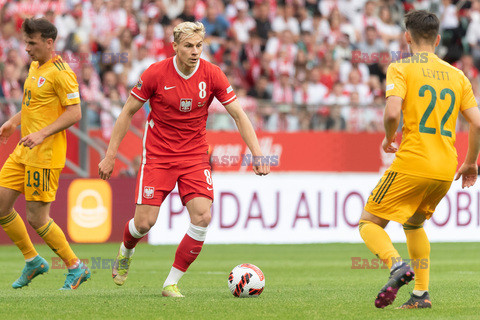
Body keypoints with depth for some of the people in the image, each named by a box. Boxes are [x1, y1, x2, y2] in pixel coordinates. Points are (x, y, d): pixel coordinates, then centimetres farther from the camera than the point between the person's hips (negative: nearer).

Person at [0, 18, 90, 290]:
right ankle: (33, 261, 20)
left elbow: (74, 113, -17)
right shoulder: (35, 67, 14)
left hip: (45, 155, -9)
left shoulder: (60, 73, -14)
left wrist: (42, 134, -24)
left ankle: (76, 267, 10)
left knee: (37, 218, -6)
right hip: (23, 152, 9)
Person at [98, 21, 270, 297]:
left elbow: (238, 114, -3)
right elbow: (128, 112, -2)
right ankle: (126, 251, 31)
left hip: (195, 156, 2)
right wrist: (110, 155, -3)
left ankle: (172, 283, -4)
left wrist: (258, 155, -12)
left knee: (203, 217, -17)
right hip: (157, 156, -2)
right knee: (144, 222, -7)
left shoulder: (211, 74, -8)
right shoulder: (156, 73, -12)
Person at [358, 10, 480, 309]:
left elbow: (392, 113, -18)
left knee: (369, 223, 5)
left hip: (411, 164, -6)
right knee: (414, 223, 27)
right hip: (446, 171, 6)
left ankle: (397, 266, -23)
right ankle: (422, 293, 16)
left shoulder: (401, 68, -2)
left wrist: (388, 139, 3)